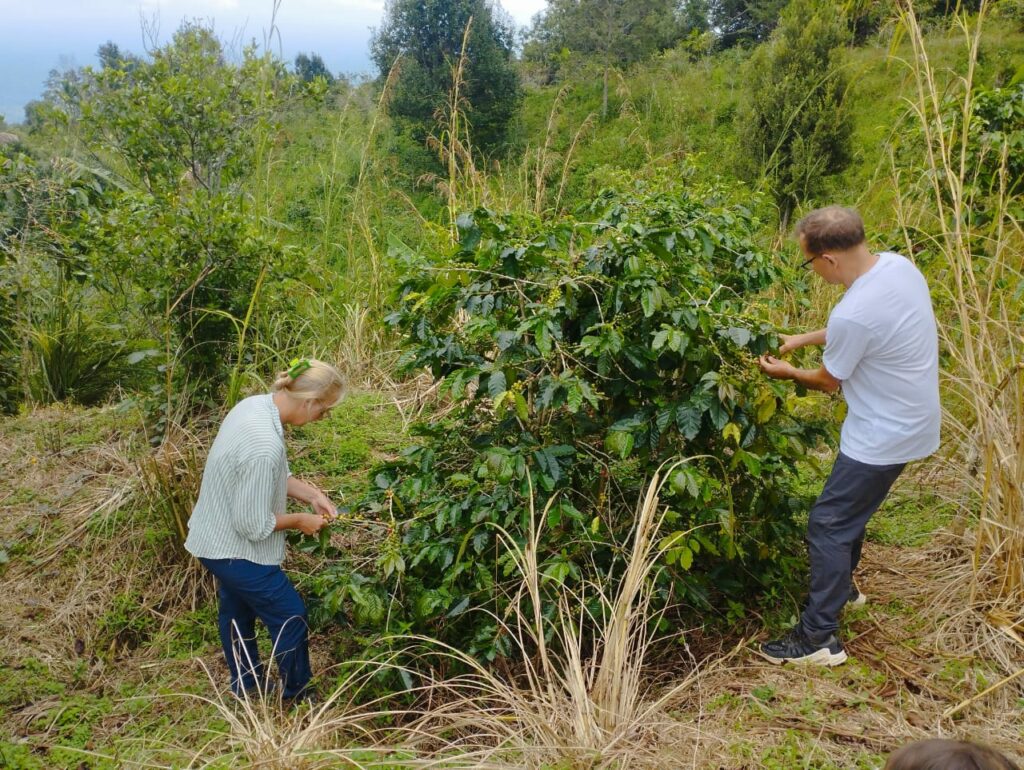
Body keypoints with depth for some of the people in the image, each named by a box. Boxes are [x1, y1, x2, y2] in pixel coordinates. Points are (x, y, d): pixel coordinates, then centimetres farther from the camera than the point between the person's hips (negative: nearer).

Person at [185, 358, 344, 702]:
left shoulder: (255, 404, -9)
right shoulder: (265, 446, -37)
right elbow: (254, 525, -28)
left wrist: (312, 494, -1)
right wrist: (299, 521, -12)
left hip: (216, 537, 10)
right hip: (235, 550, -10)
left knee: (236, 612, 27)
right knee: (290, 615, 9)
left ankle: (246, 686, 49)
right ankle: (297, 695, 31)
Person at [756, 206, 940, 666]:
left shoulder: (853, 313, -31)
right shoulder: (897, 264, -5)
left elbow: (828, 381, -10)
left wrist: (790, 372, 9)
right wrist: (802, 339, 16)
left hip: (885, 435, -9)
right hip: (911, 419, 9)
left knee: (828, 524, -1)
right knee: (850, 510, 25)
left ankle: (819, 637, 6)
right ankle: (842, 585, 45)